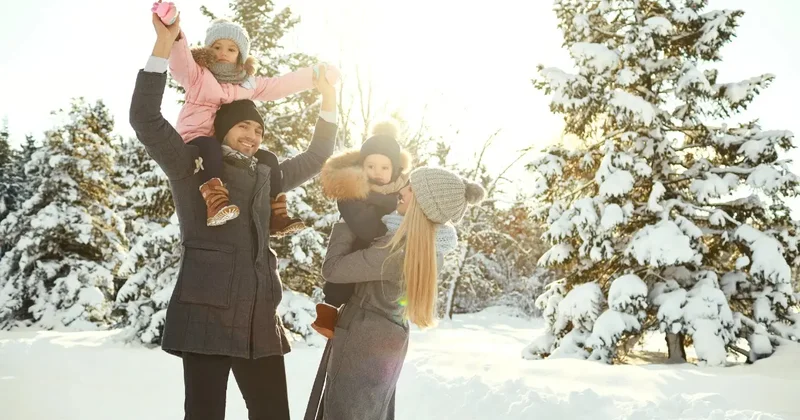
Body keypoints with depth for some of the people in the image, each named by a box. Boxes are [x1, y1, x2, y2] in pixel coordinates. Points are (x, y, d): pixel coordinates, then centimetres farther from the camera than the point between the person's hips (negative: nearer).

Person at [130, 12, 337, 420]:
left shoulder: (265, 174, 19)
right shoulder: (192, 165, 4)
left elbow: (314, 159, 28)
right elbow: (145, 120, -7)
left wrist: (328, 100, 21)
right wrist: (163, 45, -13)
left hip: (260, 319, 6)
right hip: (206, 314, -5)